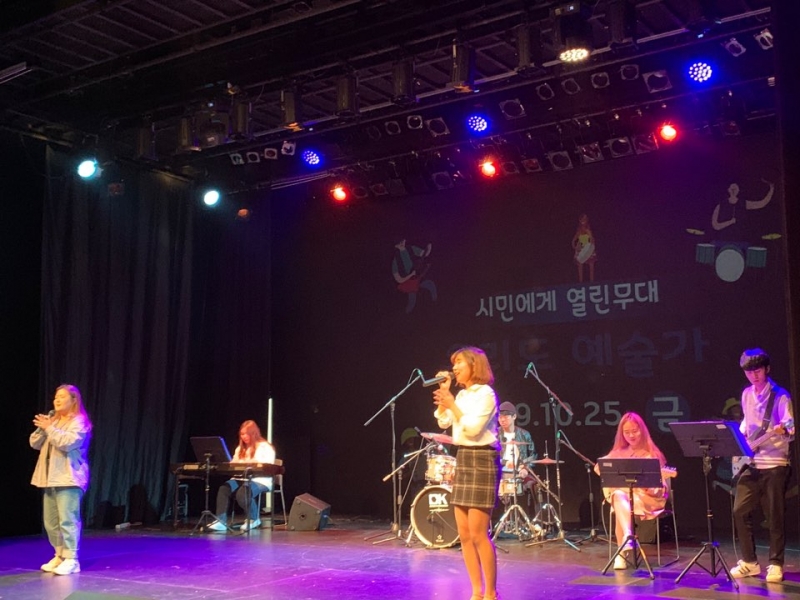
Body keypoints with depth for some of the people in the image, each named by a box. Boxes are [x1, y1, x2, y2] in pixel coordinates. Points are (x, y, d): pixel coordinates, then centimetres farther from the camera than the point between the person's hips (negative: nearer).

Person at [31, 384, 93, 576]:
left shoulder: (79, 422, -5)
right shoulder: (52, 419, 18)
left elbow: (67, 442, -20)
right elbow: (35, 444, 13)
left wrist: (50, 428, -16)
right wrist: (42, 428, -4)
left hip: (68, 478, -8)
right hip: (50, 478, 8)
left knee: (68, 519, -12)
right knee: (50, 522, 10)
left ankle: (71, 559, -9)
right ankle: (60, 555, 20)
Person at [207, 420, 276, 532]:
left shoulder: (265, 447, -3)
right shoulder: (240, 448, 22)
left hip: (260, 480, -7)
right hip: (241, 478, 7)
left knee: (242, 494, -34)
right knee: (224, 488, -22)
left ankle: (254, 519, -8)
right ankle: (221, 521, -25)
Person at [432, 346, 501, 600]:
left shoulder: (485, 393, -10)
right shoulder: (462, 394, 15)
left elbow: (472, 428, -19)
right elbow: (443, 422, 12)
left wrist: (452, 403, -16)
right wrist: (443, 392, 7)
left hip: (482, 460, -9)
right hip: (463, 459, 9)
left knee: (479, 534, -9)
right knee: (464, 534, 7)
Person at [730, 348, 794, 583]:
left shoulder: (780, 396, -7)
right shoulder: (747, 394, 12)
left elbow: (791, 429, -15)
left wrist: (784, 430, -36)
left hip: (775, 463, -6)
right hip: (751, 462, 6)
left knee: (774, 516, -1)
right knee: (740, 511, 3)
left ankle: (776, 564, 11)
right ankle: (749, 561, 15)